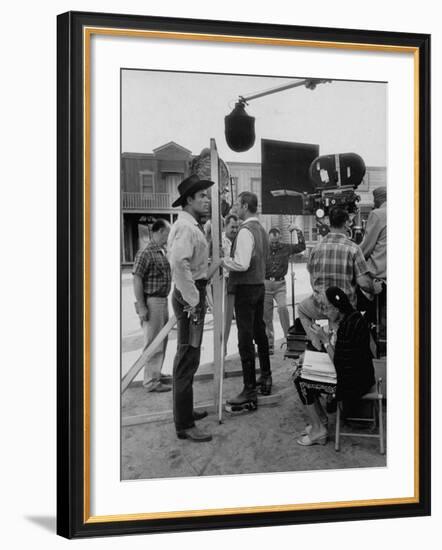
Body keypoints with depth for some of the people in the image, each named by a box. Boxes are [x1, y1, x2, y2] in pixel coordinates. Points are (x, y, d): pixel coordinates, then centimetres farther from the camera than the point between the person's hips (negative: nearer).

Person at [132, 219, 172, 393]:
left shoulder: (162, 252, 12)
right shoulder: (145, 253, -16)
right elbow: (137, 280, -18)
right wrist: (141, 307, -21)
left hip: (163, 301, 9)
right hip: (152, 302, -9)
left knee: (162, 340, 18)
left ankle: (156, 373, 32)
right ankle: (151, 381, 4)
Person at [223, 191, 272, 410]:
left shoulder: (246, 231, -18)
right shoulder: (261, 229, 13)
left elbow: (242, 264, -25)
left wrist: (224, 260, -11)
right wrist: (231, 261, 15)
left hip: (246, 288, -10)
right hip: (259, 285, 10)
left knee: (245, 339, -8)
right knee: (259, 332, 20)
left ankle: (250, 394, -7)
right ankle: (265, 377, 34)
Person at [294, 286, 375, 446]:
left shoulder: (348, 326, -27)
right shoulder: (352, 317, 4)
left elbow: (339, 363, -24)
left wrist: (325, 340, -17)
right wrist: (330, 336, 0)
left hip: (353, 382, -10)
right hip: (356, 374, 10)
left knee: (301, 382, -6)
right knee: (301, 372, 12)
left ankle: (319, 430, 5)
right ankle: (321, 419, 21)